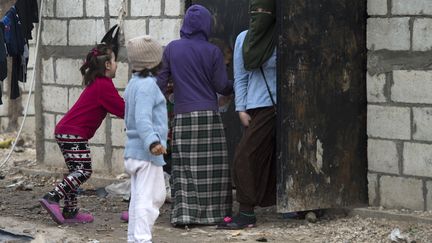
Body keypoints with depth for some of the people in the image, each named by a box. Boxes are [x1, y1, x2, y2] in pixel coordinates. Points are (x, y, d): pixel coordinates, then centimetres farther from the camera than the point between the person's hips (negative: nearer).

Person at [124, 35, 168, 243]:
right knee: (148, 199, -10)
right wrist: (153, 142, -38)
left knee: (137, 198, 16)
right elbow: (142, 119, -27)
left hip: (134, 151, 10)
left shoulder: (133, 83, 16)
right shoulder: (147, 84, -15)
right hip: (148, 153, -10)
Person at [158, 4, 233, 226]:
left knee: (184, 167, 2)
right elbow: (221, 86, -1)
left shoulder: (172, 48, 3)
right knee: (212, 167, 5)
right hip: (209, 116, -1)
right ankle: (213, 212, 6)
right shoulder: (212, 52, -2)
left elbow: (161, 81, 4)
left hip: (183, 116, 2)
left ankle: (184, 213, -5)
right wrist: (234, 87, 20)